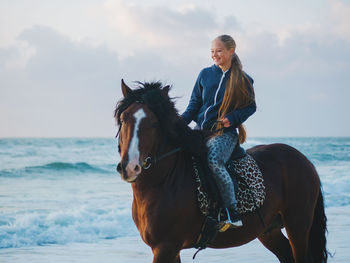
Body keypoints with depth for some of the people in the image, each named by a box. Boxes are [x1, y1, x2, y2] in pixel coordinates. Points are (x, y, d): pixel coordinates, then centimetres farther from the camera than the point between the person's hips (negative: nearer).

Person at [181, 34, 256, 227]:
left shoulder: (242, 80, 2)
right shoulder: (205, 74, 12)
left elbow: (250, 106, 5)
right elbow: (195, 103, 16)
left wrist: (232, 118, -12)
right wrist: (182, 120, -2)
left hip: (225, 132, -5)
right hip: (200, 130, 5)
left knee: (214, 160, -33)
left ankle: (233, 213, -29)